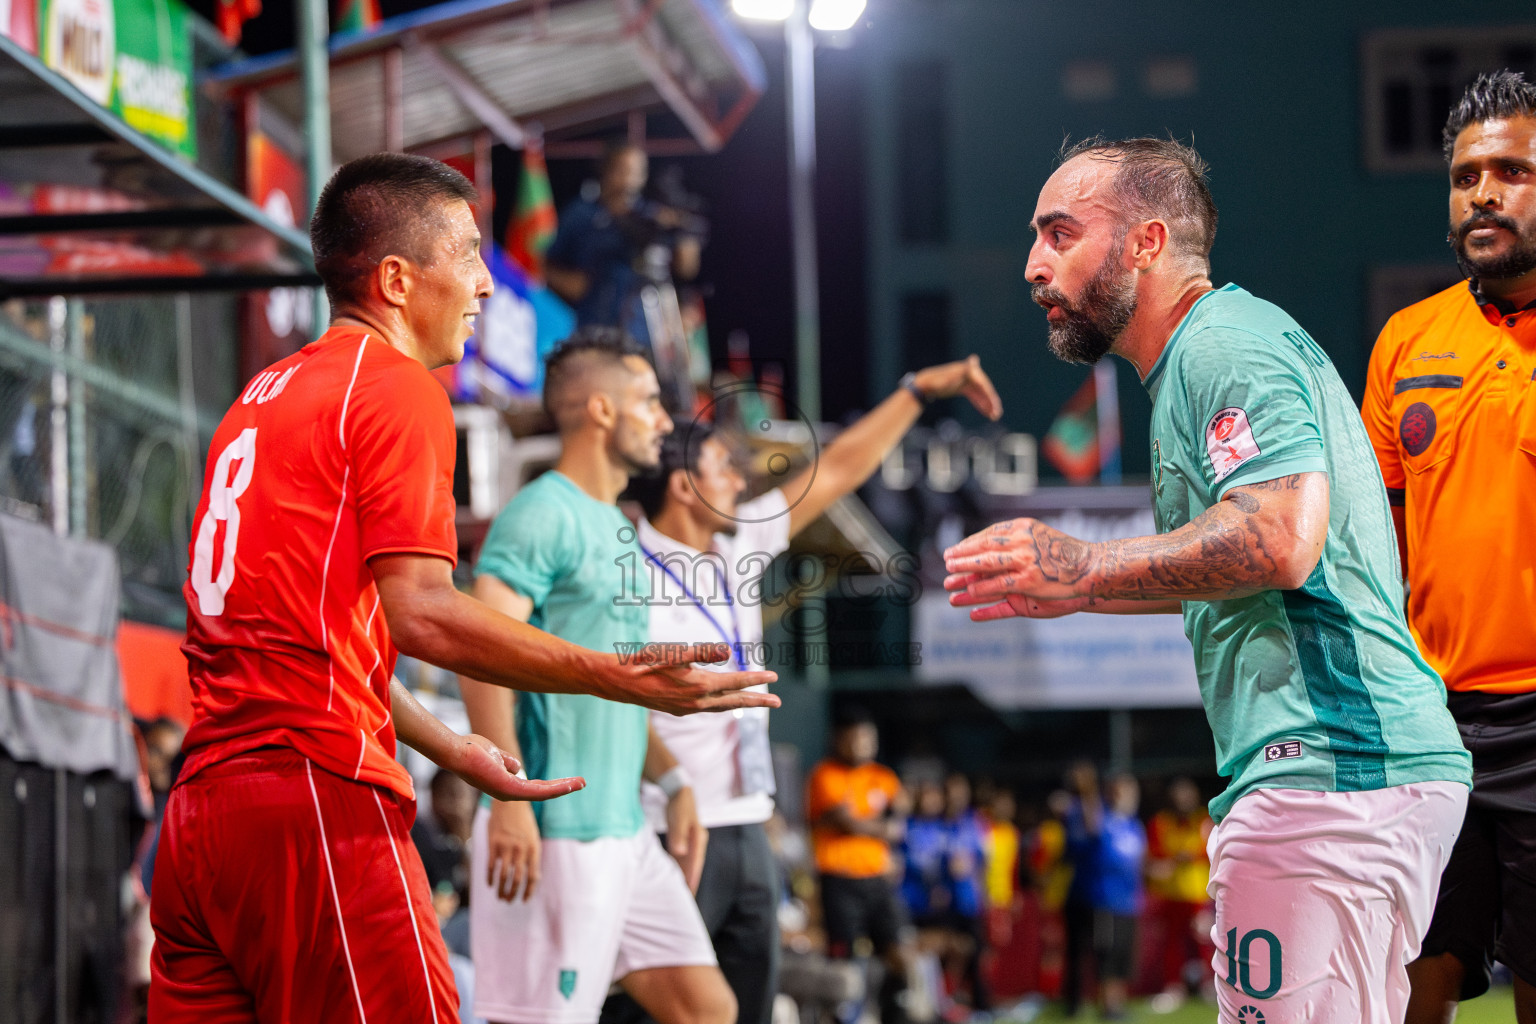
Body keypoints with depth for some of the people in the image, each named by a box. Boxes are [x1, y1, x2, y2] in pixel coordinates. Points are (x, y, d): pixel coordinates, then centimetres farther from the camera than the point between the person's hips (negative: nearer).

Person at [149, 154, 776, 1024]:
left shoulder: (272, 393, 23)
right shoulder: (396, 386, -4)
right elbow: (418, 614, -15)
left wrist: (451, 750, 31)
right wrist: (621, 679, -14)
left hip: (204, 796, 9)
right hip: (317, 795, -9)